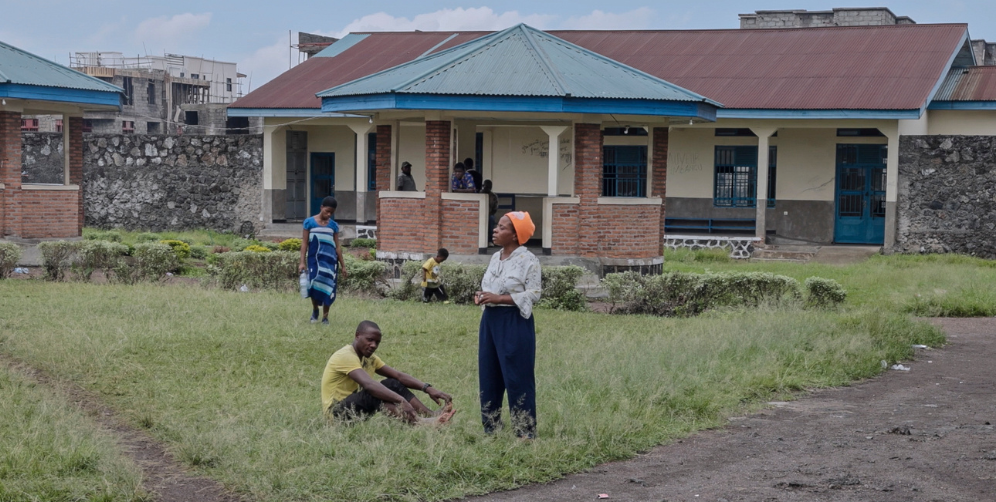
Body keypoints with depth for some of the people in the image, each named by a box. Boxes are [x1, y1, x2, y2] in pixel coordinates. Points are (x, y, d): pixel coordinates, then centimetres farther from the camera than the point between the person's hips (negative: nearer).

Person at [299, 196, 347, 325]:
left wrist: (343, 265, 11)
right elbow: (304, 243, 2)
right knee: (315, 285, -12)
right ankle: (315, 310, 15)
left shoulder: (333, 225, 8)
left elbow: (337, 246, 12)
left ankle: (325, 317, 10)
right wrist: (302, 262, -4)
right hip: (315, 259, -2)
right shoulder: (309, 222, 2)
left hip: (330, 260, 2)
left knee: (328, 287, -1)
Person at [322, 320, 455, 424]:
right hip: (336, 412, -9)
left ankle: (432, 416, -17)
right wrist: (401, 400, -44)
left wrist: (427, 388, -13)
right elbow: (368, 384, -34)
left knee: (392, 384, -3)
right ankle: (416, 422, -47)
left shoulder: (369, 358, 10)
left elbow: (398, 376, 3)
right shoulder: (346, 356, -19)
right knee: (373, 393, -32)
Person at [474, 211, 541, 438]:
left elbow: (534, 294, -16)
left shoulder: (528, 260, -12)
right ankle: (491, 429, 21)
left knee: (517, 378, -5)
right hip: (490, 320, 8)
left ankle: (525, 433, 3)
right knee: (489, 376, 11)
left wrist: (499, 298, -20)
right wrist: (482, 295, -2)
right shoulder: (495, 258, 12)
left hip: (515, 323, -8)